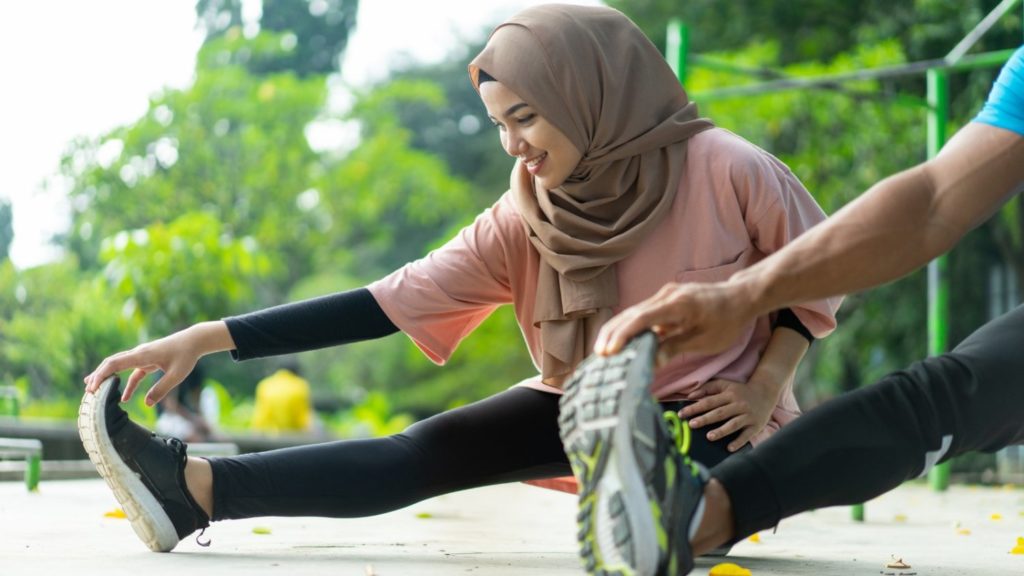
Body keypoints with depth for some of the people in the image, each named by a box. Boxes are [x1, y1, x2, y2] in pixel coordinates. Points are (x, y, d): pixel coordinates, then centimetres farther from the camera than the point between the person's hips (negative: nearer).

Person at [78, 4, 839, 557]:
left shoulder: (725, 169, -20)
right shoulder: (522, 224, -9)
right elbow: (390, 302, -14)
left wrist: (765, 388, -16)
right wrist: (206, 339, -21)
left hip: (714, 422, -3)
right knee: (432, 450, -18)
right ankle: (195, 488, -30)